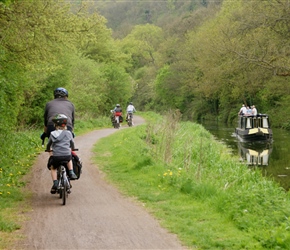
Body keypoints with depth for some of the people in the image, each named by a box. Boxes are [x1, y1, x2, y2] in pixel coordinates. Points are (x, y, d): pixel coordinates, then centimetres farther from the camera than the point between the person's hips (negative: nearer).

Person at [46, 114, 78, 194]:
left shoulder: (53, 134, 3)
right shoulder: (68, 133, 7)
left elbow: (48, 144, 15)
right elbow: (72, 143, 22)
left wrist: (48, 150, 38)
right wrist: (72, 149, 44)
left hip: (56, 156, -1)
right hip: (67, 155, 1)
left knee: (53, 168, 24)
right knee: (69, 159, 37)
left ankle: (55, 183, 6)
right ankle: (71, 173, 21)